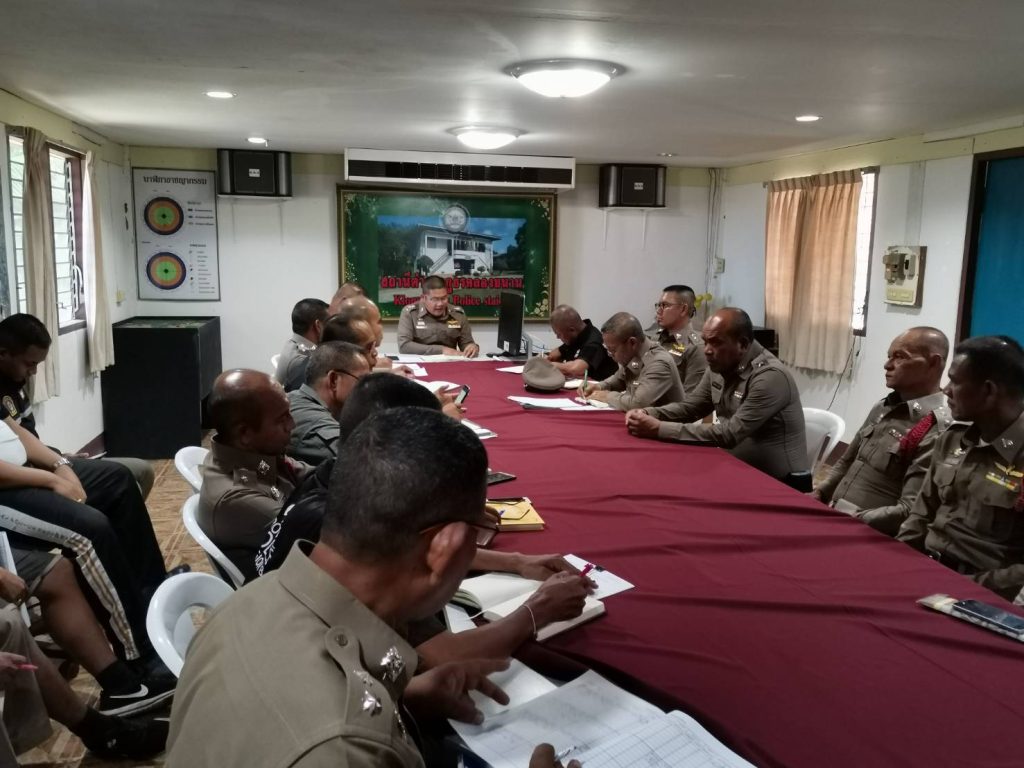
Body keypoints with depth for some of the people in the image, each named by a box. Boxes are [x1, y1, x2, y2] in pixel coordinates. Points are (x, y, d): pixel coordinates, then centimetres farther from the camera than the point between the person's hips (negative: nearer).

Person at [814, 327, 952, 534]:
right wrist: (819, 493, 7)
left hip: (871, 536, -7)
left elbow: (911, 512, -19)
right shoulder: (883, 407, 12)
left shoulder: (937, 432, -14)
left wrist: (852, 520, -21)